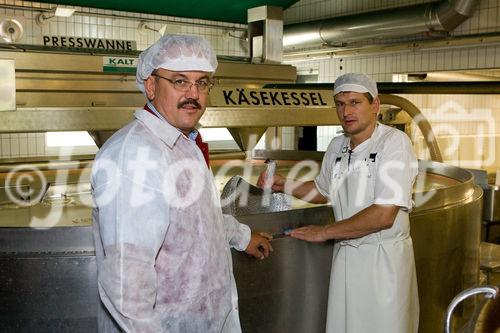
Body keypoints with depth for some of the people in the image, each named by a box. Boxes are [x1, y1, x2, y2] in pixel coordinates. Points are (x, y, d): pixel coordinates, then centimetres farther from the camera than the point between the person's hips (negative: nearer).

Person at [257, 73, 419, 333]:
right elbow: (323, 191, 24)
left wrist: (325, 232, -14)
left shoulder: (394, 142, -16)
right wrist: (284, 185, 7)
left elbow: (383, 215, -23)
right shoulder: (336, 147, 5)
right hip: (344, 253, 6)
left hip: (383, 257, -5)